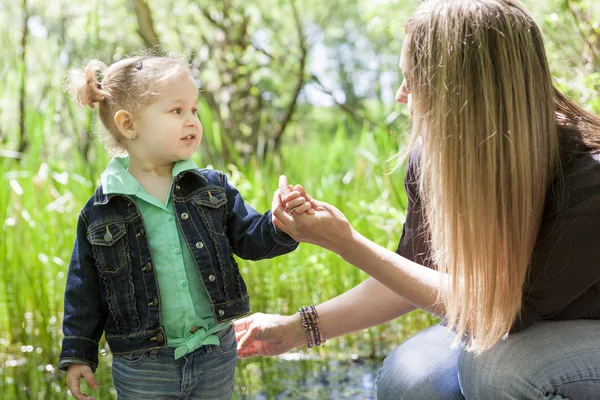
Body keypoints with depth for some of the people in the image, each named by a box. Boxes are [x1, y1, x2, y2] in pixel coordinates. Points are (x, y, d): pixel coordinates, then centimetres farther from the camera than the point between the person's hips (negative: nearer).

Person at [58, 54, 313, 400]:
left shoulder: (213, 187, 0)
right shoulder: (100, 212, -5)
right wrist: (78, 354, 4)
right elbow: (85, 290, 2)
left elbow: (249, 238, 2)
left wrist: (279, 224, -18)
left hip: (216, 356, 2)